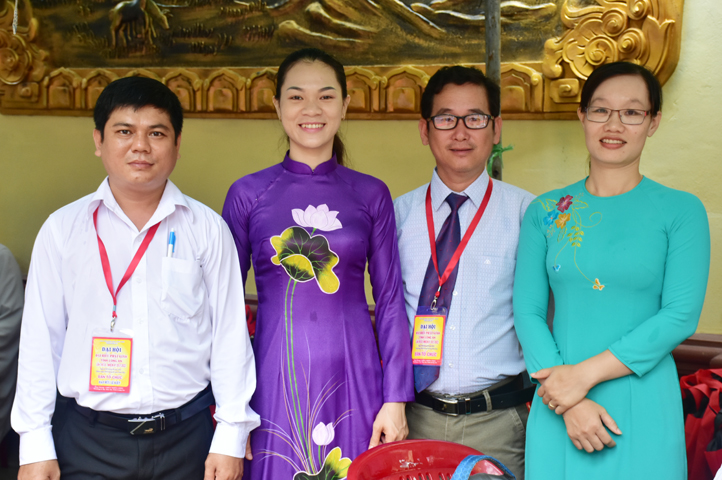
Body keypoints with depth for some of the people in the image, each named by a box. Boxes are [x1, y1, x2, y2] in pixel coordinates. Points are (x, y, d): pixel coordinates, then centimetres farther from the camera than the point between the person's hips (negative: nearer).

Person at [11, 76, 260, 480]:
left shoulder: (208, 229, -1)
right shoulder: (62, 230, 1)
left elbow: (230, 334, 0)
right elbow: (41, 339, 3)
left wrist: (231, 436, -1)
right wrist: (35, 445, 2)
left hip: (187, 439, 0)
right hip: (88, 442, 0)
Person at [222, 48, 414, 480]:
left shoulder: (371, 195, 4)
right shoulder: (247, 194, 2)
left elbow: (390, 301, 5)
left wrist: (395, 399, 0)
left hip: (352, 377, 1)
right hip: (274, 379, 0)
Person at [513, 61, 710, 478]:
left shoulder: (682, 210, 0)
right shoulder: (545, 212, 5)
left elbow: (682, 315, -8)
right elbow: (528, 312, 0)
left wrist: (585, 373, -14)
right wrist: (569, 404, -12)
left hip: (643, 410, -1)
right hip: (558, 411, 2)